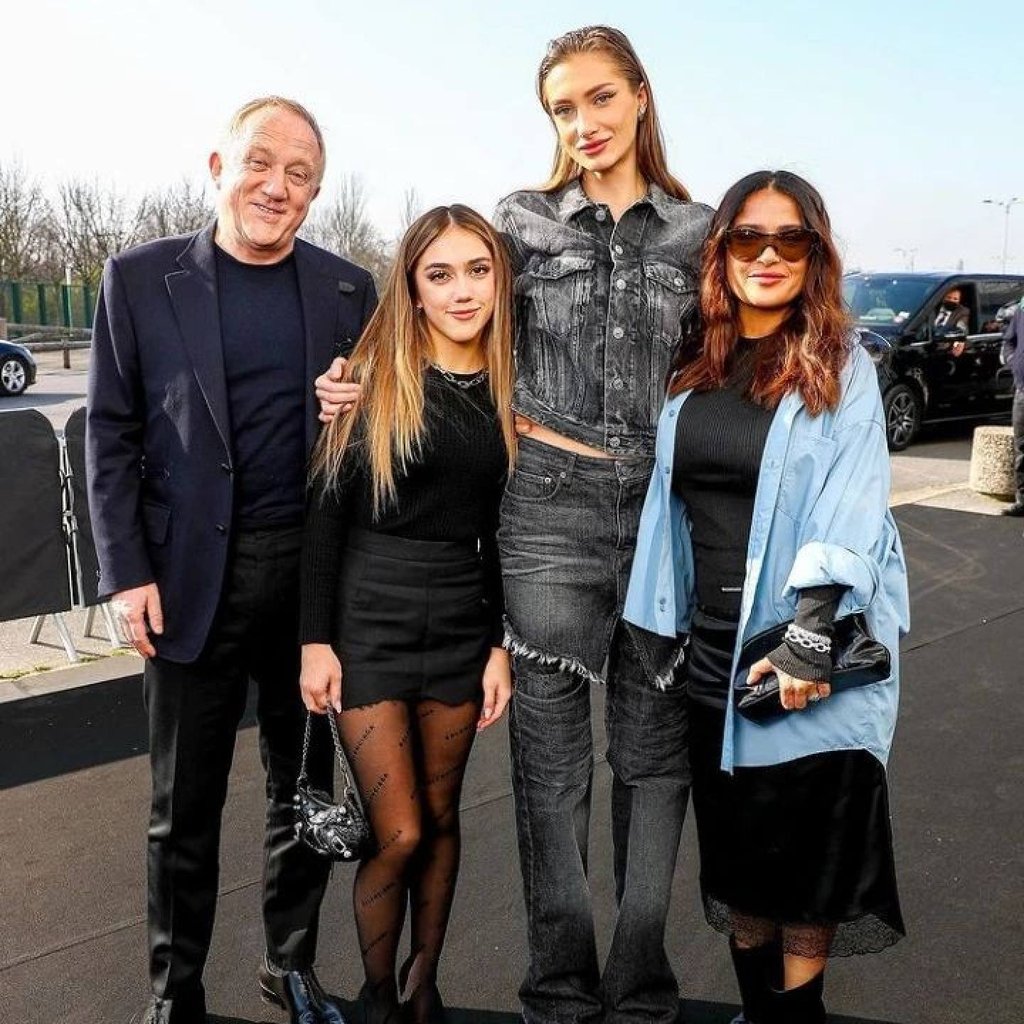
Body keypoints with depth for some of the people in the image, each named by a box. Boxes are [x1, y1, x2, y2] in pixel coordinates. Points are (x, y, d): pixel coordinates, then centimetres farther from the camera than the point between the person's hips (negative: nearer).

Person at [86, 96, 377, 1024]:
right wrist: (127, 572, -7)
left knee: (305, 785, 15)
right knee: (185, 805, 10)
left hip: (313, 574, 2)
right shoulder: (140, 278, -1)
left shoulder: (348, 290, 4)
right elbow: (112, 435, 0)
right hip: (190, 575, -2)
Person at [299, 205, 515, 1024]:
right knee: (398, 833, -1)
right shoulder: (374, 378, -6)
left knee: (440, 818, 15)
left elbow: (498, 530, 8)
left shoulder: (505, 392, 4)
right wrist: (315, 638, -9)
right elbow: (327, 512, -6)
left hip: (461, 625, 4)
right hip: (369, 623, -3)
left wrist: (501, 644, 4)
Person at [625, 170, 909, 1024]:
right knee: (734, 844, 15)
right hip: (711, 647, 5)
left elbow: (847, 515, -13)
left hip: (804, 648, -4)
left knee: (805, 854, 6)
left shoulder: (841, 369, -5)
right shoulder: (693, 366, 8)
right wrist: (662, 630, 9)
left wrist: (810, 640, -20)